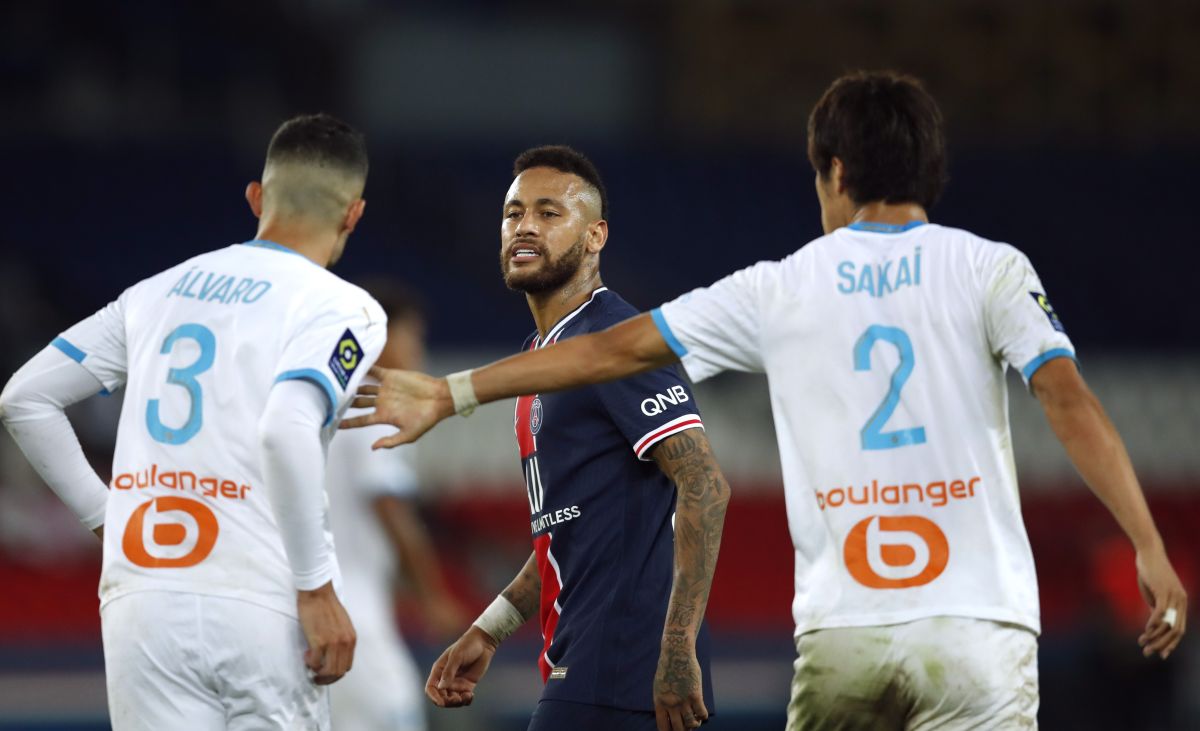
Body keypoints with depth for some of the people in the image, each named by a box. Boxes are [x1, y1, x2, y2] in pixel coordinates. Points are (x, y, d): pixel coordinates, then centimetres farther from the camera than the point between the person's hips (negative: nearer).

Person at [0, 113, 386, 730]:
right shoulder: (341, 308, -1)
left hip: (142, 607, 4)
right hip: (260, 609, -4)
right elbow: (287, 430, -19)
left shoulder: (157, 293, 17)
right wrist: (316, 588, -14)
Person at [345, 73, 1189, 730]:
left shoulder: (780, 291, 9)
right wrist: (1150, 549, -9)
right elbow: (1070, 402, -10)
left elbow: (611, 350, 14)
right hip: (975, 629, -2)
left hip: (840, 637, 2)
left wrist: (452, 394, 23)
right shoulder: (991, 269, 3)